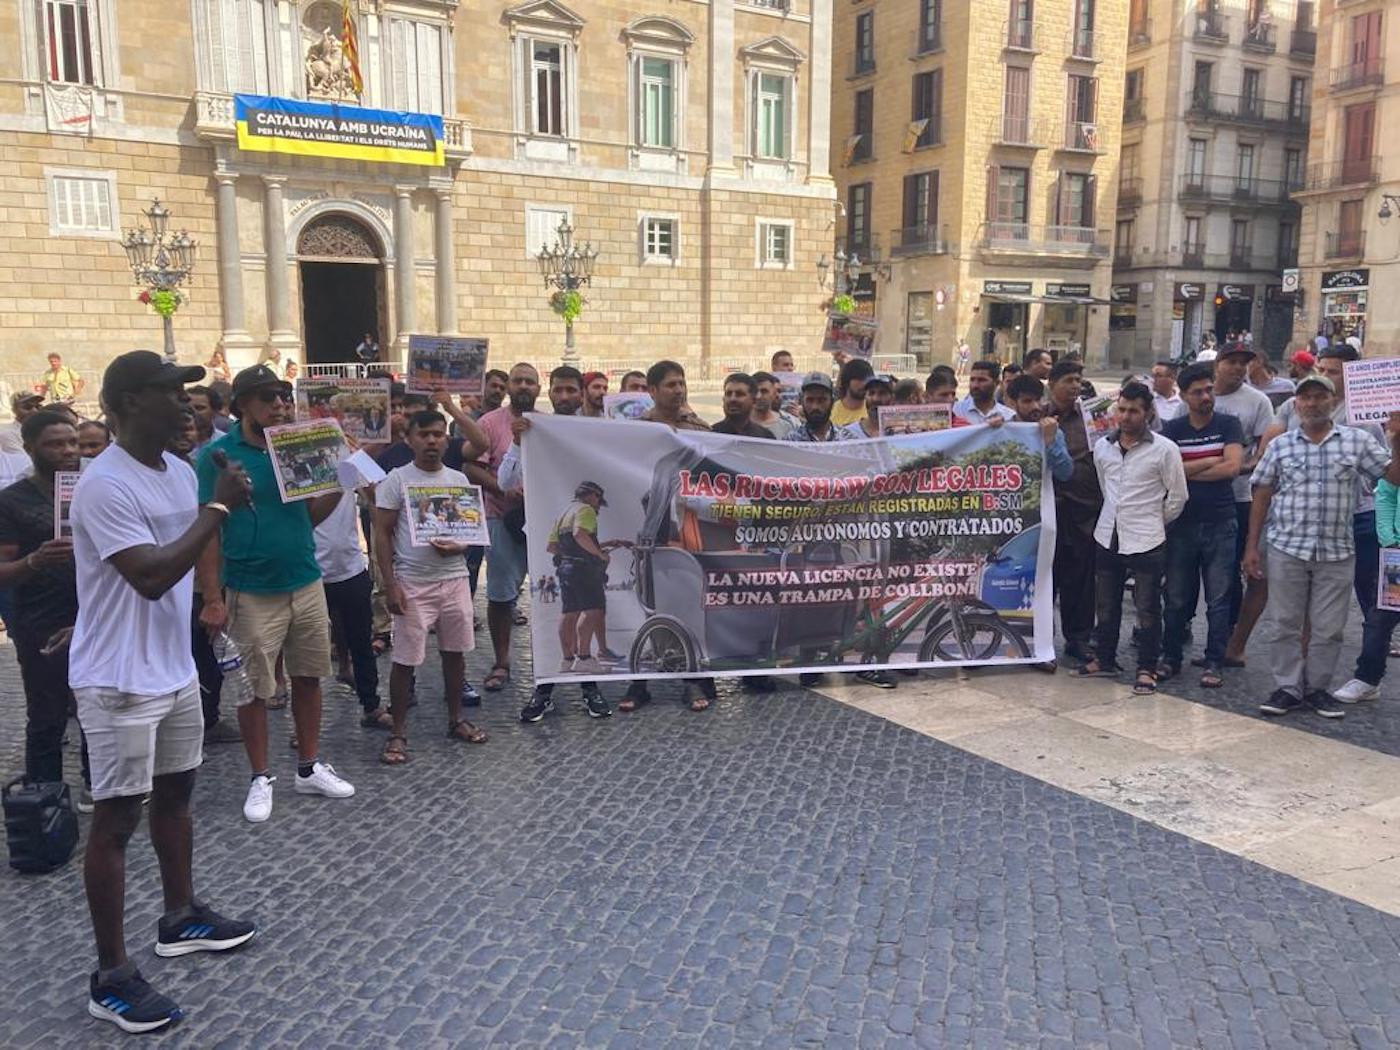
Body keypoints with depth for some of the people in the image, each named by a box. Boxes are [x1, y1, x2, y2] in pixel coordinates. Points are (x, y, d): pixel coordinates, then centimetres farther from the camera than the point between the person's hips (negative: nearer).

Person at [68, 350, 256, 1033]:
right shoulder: (104, 485, -20)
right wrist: (219, 506, -22)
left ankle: (181, 918, 38)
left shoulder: (180, 471, 7)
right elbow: (151, 575, -27)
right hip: (119, 680, -8)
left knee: (175, 795, 20)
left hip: (175, 667, 8)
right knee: (116, 819, 1)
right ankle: (111, 976, 13)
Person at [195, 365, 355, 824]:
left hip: (307, 584, 5)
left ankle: (309, 767, 27)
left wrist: (339, 485, -9)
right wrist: (213, 599, -14)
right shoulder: (218, 455, -8)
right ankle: (260, 778, 22)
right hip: (252, 593, -4)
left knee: (308, 678, 13)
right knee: (255, 689, 7)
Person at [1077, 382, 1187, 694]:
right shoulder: (1102, 446, 5)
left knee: (1147, 608, 2)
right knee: (1105, 604, 15)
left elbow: (1177, 496, -1)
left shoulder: (1164, 449, -9)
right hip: (1107, 537, 5)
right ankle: (1105, 658, 30)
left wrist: (1153, 522, 7)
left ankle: (1147, 668, 13)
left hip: (1146, 541, -5)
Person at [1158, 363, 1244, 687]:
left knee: (1218, 599, 2)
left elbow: (1232, 467, -12)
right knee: (1177, 597, 7)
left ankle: (1213, 663, 9)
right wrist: (1210, 462, -10)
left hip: (1220, 525, -1)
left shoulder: (1228, 425, 2)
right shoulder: (1172, 429, 5)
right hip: (1181, 524, 1)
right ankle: (1171, 658, 19)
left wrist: (1186, 472, -7)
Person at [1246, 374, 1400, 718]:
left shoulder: (1358, 441, 4)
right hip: (1286, 548, 0)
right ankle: (1287, 687, 14)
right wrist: (1252, 546, 2)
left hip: (1337, 552, 0)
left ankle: (1317, 688, 21)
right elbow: (1261, 497, 6)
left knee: (1328, 628, 7)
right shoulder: (1280, 445, 4)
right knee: (1283, 623, 4)